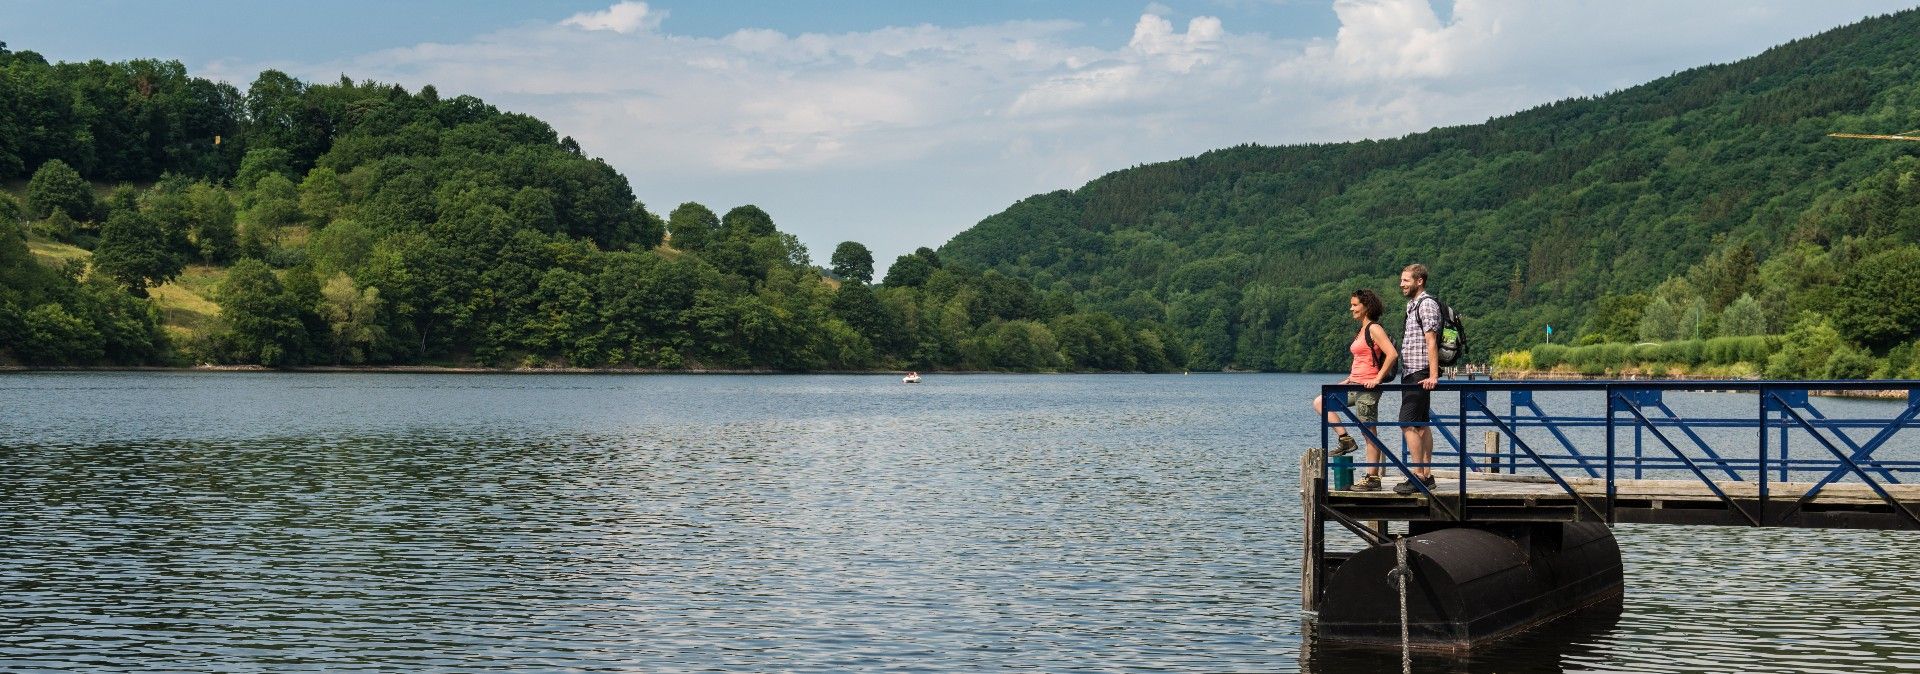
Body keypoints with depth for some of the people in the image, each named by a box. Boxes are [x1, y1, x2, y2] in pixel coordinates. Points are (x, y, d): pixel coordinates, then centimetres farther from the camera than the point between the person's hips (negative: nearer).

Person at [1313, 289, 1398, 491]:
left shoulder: (1374, 329, -12)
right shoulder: (1362, 330, 17)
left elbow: (1392, 353, -22)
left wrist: (1377, 379, -20)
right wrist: (1349, 379, 18)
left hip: (1367, 387, -10)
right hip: (1355, 385, 10)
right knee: (1320, 403, 9)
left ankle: (1373, 478, -2)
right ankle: (1346, 439, 7)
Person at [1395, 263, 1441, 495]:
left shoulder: (1426, 304, -11)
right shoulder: (1413, 305, 19)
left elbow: (1431, 342, -19)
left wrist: (1433, 375, -25)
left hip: (1419, 375, -10)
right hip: (1413, 374, 10)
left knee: (1408, 424, -14)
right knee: (1422, 424, 10)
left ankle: (1418, 476, -15)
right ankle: (1426, 475, 13)